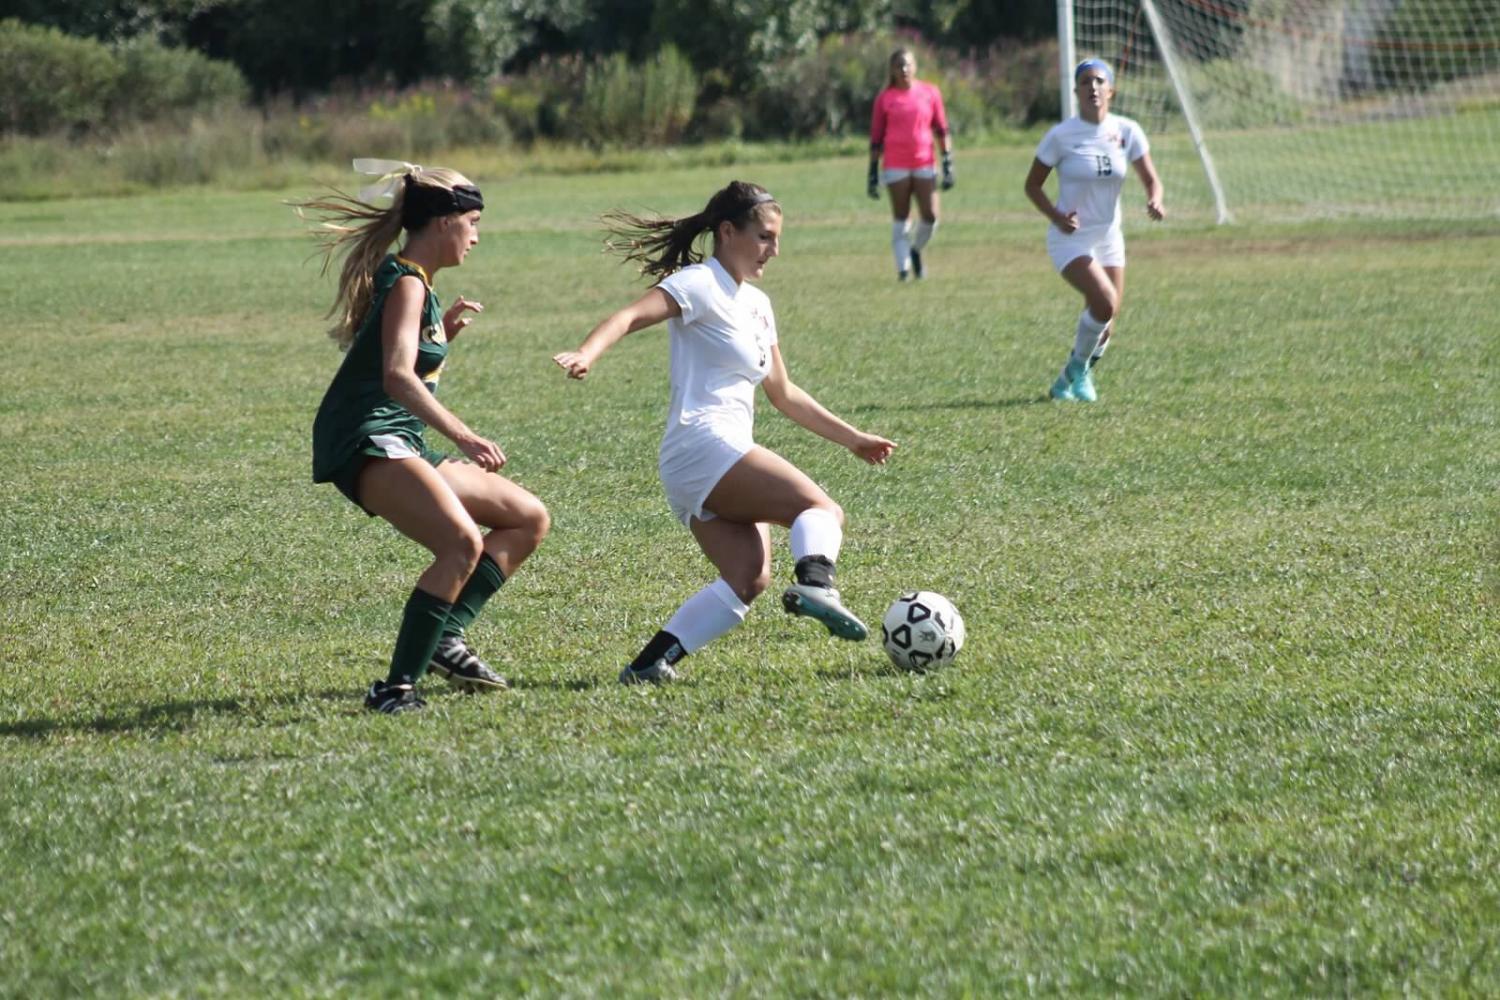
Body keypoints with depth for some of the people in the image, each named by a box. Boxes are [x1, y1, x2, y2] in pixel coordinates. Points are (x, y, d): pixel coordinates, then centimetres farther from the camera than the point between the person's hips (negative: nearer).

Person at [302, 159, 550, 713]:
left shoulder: (414, 282, 19)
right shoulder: (406, 283, -11)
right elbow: (397, 377, -26)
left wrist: (446, 329, 15)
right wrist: (464, 435, -36)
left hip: (402, 445, 11)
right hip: (366, 441, -11)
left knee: (529, 519, 14)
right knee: (463, 543, -31)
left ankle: (445, 639, 6)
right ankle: (397, 686, -30)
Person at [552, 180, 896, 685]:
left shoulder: (756, 304, 24)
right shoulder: (701, 284, -3)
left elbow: (784, 394, 32)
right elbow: (631, 316, -19)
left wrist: (853, 439, 32)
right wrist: (585, 355, -39)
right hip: (703, 445, -9)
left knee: (748, 578, -8)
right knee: (821, 509, -22)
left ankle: (651, 663, -13)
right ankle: (816, 583, -50)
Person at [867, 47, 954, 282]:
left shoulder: (930, 93, 6)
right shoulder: (885, 99, 3)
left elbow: (942, 130, 10)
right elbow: (876, 138, 6)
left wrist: (948, 163, 4)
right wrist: (873, 173, 3)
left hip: (924, 165, 1)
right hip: (896, 167, -1)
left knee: (931, 217, -5)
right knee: (900, 218, 0)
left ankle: (916, 250, 22)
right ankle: (903, 267, 5)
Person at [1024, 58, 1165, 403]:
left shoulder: (1127, 132, -1)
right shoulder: (1060, 136, -11)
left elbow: (1151, 179, 3)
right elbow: (1032, 185, -3)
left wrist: (1155, 201, -21)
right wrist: (1057, 216, -21)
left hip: (1109, 238, 5)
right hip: (1070, 238, -5)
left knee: (1105, 320, 7)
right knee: (1105, 303, -23)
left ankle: (1074, 379, 31)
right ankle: (1077, 368, 0)